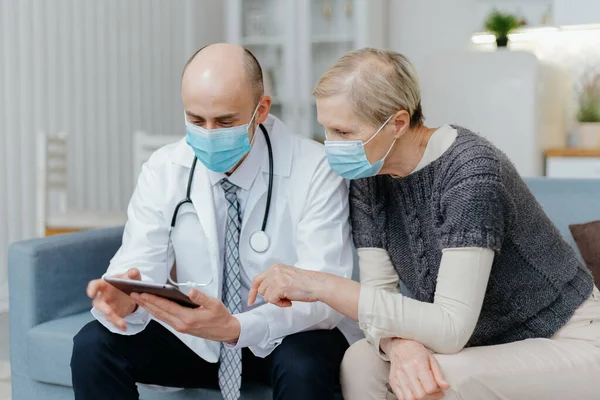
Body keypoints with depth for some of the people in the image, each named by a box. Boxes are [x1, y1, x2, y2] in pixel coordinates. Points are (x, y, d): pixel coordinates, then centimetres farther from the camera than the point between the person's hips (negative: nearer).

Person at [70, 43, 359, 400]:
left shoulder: (314, 170, -19)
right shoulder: (165, 170, -8)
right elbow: (140, 266, -12)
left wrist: (236, 327, -41)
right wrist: (124, 299, -37)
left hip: (288, 337, -3)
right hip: (194, 338, 3)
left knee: (303, 366, -36)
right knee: (93, 346, -18)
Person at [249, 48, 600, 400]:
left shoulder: (471, 170, -27)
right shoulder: (368, 175, -6)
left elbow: (451, 328, -31)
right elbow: (379, 292, -7)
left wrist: (322, 286, -32)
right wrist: (400, 345, -30)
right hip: (482, 342, 6)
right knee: (360, 363, -16)